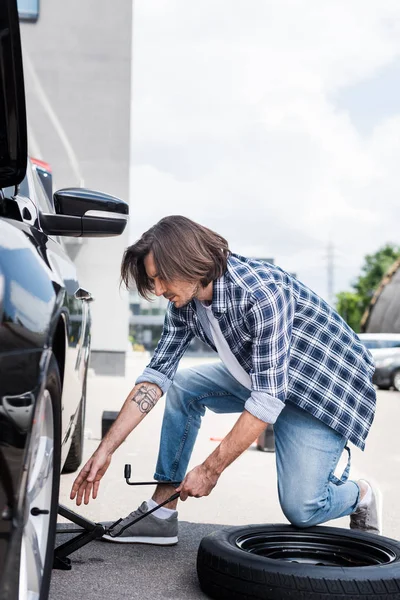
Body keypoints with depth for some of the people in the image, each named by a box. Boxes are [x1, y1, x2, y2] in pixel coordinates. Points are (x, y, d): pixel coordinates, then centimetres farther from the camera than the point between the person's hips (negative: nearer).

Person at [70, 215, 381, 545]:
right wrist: (105, 450, -9)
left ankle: (361, 495, 18)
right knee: (182, 385, -5)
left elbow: (267, 400, -33)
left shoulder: (262, 294, -34)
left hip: (327, 387, -7)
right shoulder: (185, 302, -9)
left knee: (300, 509, -16)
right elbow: (156, 375, -5)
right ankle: (161, 514, 2)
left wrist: (210, 470, -27)